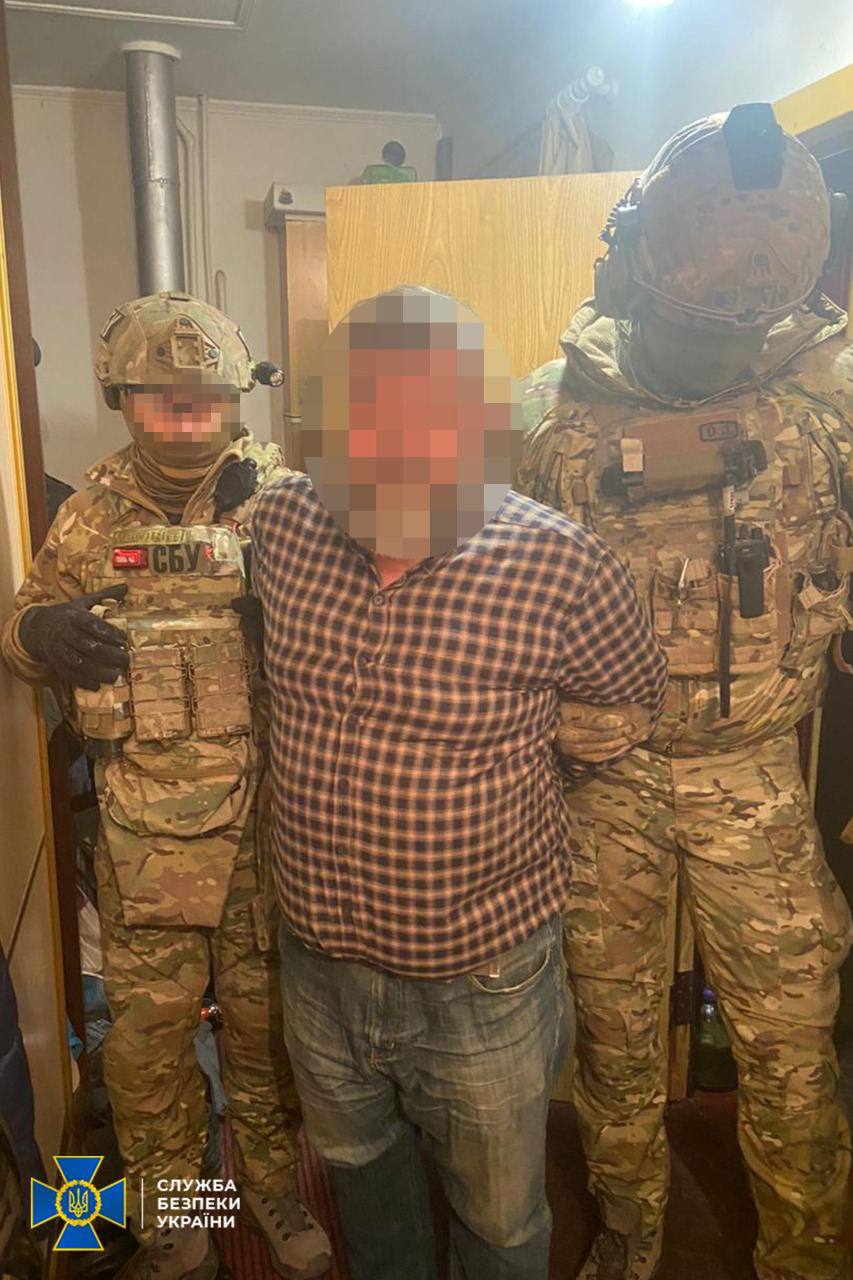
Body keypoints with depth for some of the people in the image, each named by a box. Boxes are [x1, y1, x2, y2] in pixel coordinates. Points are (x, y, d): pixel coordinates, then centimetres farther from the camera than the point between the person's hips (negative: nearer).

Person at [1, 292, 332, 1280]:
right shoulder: (92, 514, 1)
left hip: (269, 819, -1)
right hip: (144, 829, 1)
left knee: (266, 1014, 18)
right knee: (146, 1028, 15)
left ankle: (271, 1180, 45)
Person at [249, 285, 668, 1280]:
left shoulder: (558, 567, -24)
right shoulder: (282, 523, -12)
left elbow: (635, 702, -5)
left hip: (483, 980, -3)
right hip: (317, 960, 4)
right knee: (356, 1161, 32)